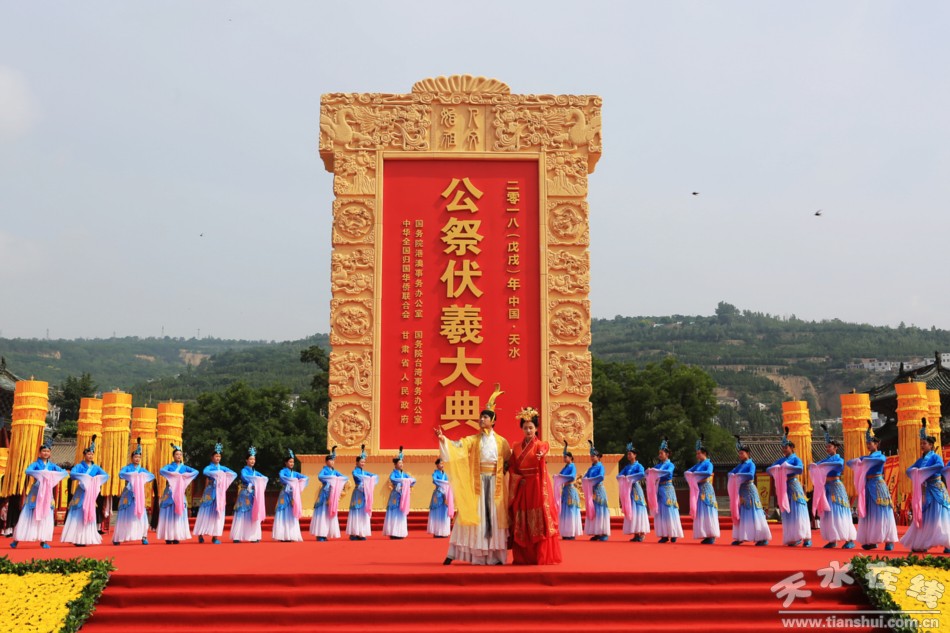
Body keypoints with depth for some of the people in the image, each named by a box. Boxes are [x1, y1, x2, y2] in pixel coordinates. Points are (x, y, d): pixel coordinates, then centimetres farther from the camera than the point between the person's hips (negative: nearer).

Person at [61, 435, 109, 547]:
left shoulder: (96, 467, 10)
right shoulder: (79, 466, 0)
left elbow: (106, 475, -1)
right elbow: (72, 473, -17)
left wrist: (97, 479, -18)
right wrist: (84, 477, -26)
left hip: (91, 493, 4)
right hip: (81, 493, -4)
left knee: (88, 515, 3)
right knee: (78, 515, -6)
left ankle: (85, 538, 6)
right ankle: (76, 539, -5)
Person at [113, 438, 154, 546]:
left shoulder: (142, 469, 13)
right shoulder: (127, 468, 4)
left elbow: (152, 476, -1)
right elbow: (121, 474, -16)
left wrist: (143, 475, -18)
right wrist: (132, 475, -25)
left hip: (139, 494, 3)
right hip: (128, 494, -3)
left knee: (141, 515, -7)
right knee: (125, 516, -3)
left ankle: (143, 536, -5)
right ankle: (117, 538, 4)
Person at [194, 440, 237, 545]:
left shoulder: (223, 468, 13)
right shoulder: (209, 467, -1)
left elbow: (234, 474, 6)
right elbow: (204, 472, -24)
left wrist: (226, 474, -11)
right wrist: (216, 473, -28)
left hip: (220, 492, 5)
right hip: (210, 492, -5)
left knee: (218, 513, 2)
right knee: (206, 512, -4)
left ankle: (215, 536, 3)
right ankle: (200, 534, 4)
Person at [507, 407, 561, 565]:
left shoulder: (540, 444, -2)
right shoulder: (517, 447, 12)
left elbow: (545, 448, -27)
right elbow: (511, 467, 10)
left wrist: (542, 454, -51)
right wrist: (517, 478, -10)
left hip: (537, 486, -4)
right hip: (522, 487, 4)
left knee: (540, 521, -7)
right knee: (522, 523, 4)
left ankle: (543, 556, -4)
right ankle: (523, 557, 10)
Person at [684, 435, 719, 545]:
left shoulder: (708, 464, -5)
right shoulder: (697, 464, 17)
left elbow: (708, 473, -23)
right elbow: (688, 471, 12)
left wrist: (696, 473, -21)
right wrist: (689, 474, -11)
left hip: (706, 489, -8)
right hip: (698, 489, 8)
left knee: (707, 512, -9)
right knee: (700, 512, 5)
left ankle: (711, 536, -7)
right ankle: (706, 535, 8)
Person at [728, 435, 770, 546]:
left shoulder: (751, 464, -7)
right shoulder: (740, 465, 14)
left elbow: (751, 475, -22)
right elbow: (731, 472, 11)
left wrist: (738, 475, -18)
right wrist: (733, 475, -10)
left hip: (749, 491, -8)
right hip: (741, 491, 8)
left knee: (753, 515, -7)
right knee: (740, 515, 9)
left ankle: (763, 538, -3)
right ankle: (740, 537, 15)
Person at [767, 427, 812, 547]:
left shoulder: (795, 459, -2)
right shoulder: (781, 460, 14)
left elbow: (800, 469, -20)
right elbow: (768, 469, 10)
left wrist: (786, 467, -22)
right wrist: (775, 468, -11)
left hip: (794, 486, -6)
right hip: (783, 487, 6)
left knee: (798, 512, -8)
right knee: (787, 513, 4)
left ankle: (806, 537, -6)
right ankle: (793, 538, 10)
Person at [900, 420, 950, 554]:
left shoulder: (935, 457, -6)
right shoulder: (921, 460, 14)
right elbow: (909, 470, 13)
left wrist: (923, 470, -24)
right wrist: (914, 471, -9)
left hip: (936, 489, -6)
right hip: (925, 490, 7)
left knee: (938, 516, -11)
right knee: (924, 517, 4)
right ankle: (922, 544, 7)